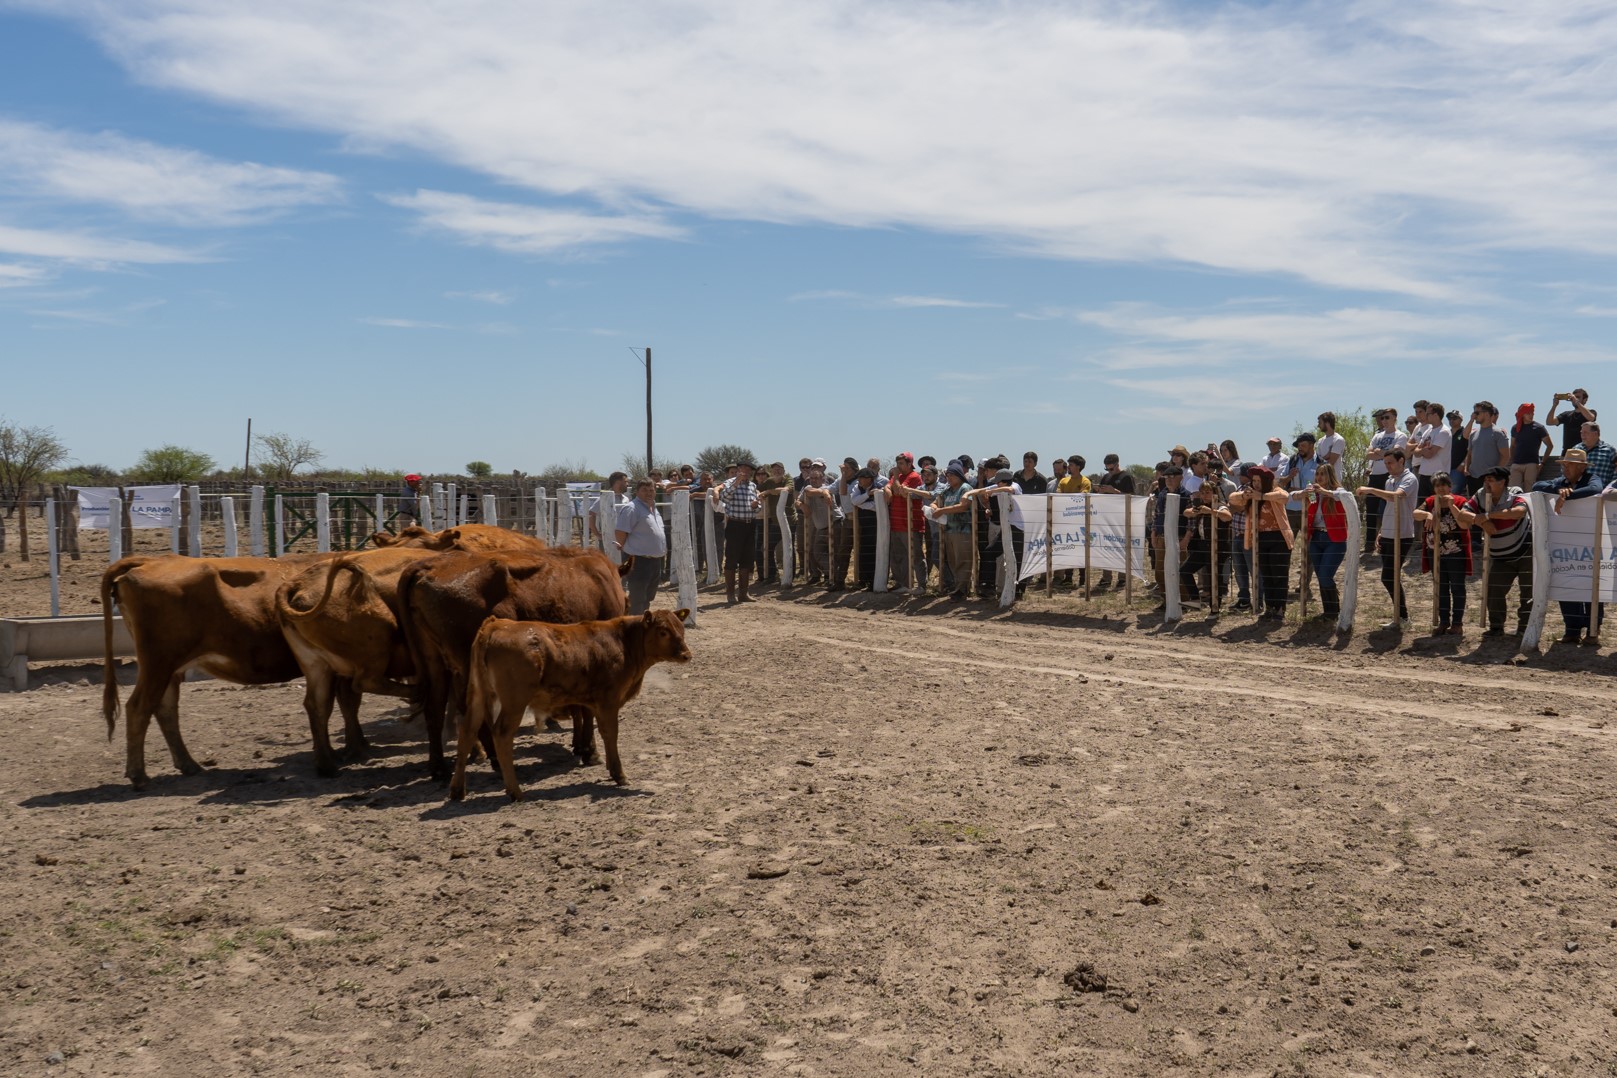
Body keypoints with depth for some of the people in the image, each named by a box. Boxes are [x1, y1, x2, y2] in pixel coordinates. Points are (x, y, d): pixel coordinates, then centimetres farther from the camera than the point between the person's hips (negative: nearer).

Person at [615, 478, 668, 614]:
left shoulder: (653, 508, 15)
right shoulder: (632, 508, -14)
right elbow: (620, 532, -19)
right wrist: (628, 552, -10)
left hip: (655, 561, 9)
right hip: (639, 561, -9)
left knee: (647, 598, 19)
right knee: (637, 600, -5)